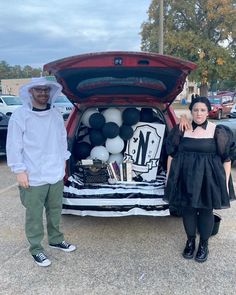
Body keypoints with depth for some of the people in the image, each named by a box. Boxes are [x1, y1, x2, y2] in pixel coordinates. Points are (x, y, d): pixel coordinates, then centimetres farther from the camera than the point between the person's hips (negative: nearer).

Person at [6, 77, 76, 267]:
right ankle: (36, 249, 26)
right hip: (33, 177, -5)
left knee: (55, 210, 20)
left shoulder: (56, 114, 5)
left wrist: (63, 161, 15)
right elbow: (13, 146, -11)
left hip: (56, 174, 5)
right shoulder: (20, 116, -11)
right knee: (34, 215, 8)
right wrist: (19, 170, -13)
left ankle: (56, 240, 40)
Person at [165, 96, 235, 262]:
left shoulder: (218, 131, -4)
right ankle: (190, 240, 33)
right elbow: (171, 155, 7)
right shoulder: (181, 130, 1)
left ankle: (204, 244, 30)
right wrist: (169, 176, 6)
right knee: (187, 209, 11)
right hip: (185, 178, 2)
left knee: (206, 210, 10)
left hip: (208, 179, -2)